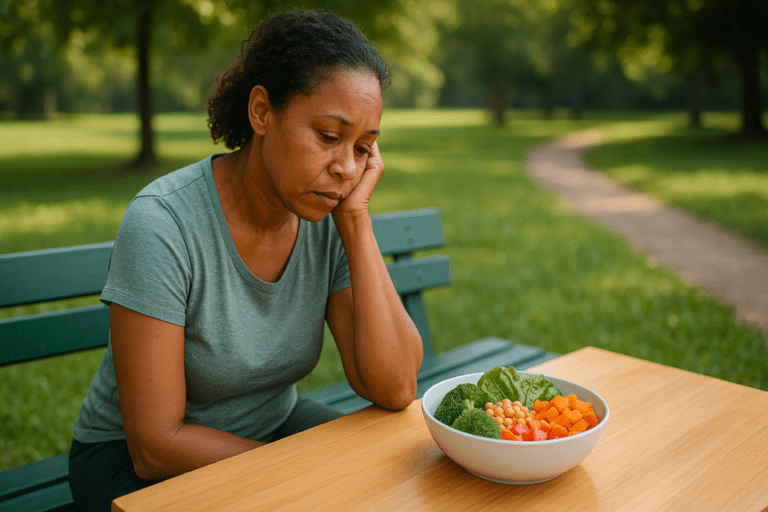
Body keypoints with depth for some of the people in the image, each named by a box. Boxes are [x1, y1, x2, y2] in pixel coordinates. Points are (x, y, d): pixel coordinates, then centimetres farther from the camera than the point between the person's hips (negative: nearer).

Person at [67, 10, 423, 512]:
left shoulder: (330, 217, -12)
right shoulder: (162, 222, -26)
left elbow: (395, 388, -20)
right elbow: (155, 446, -24)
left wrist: (356, 217, -24)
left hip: (275, 424, 5)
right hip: (136, 459, -4)